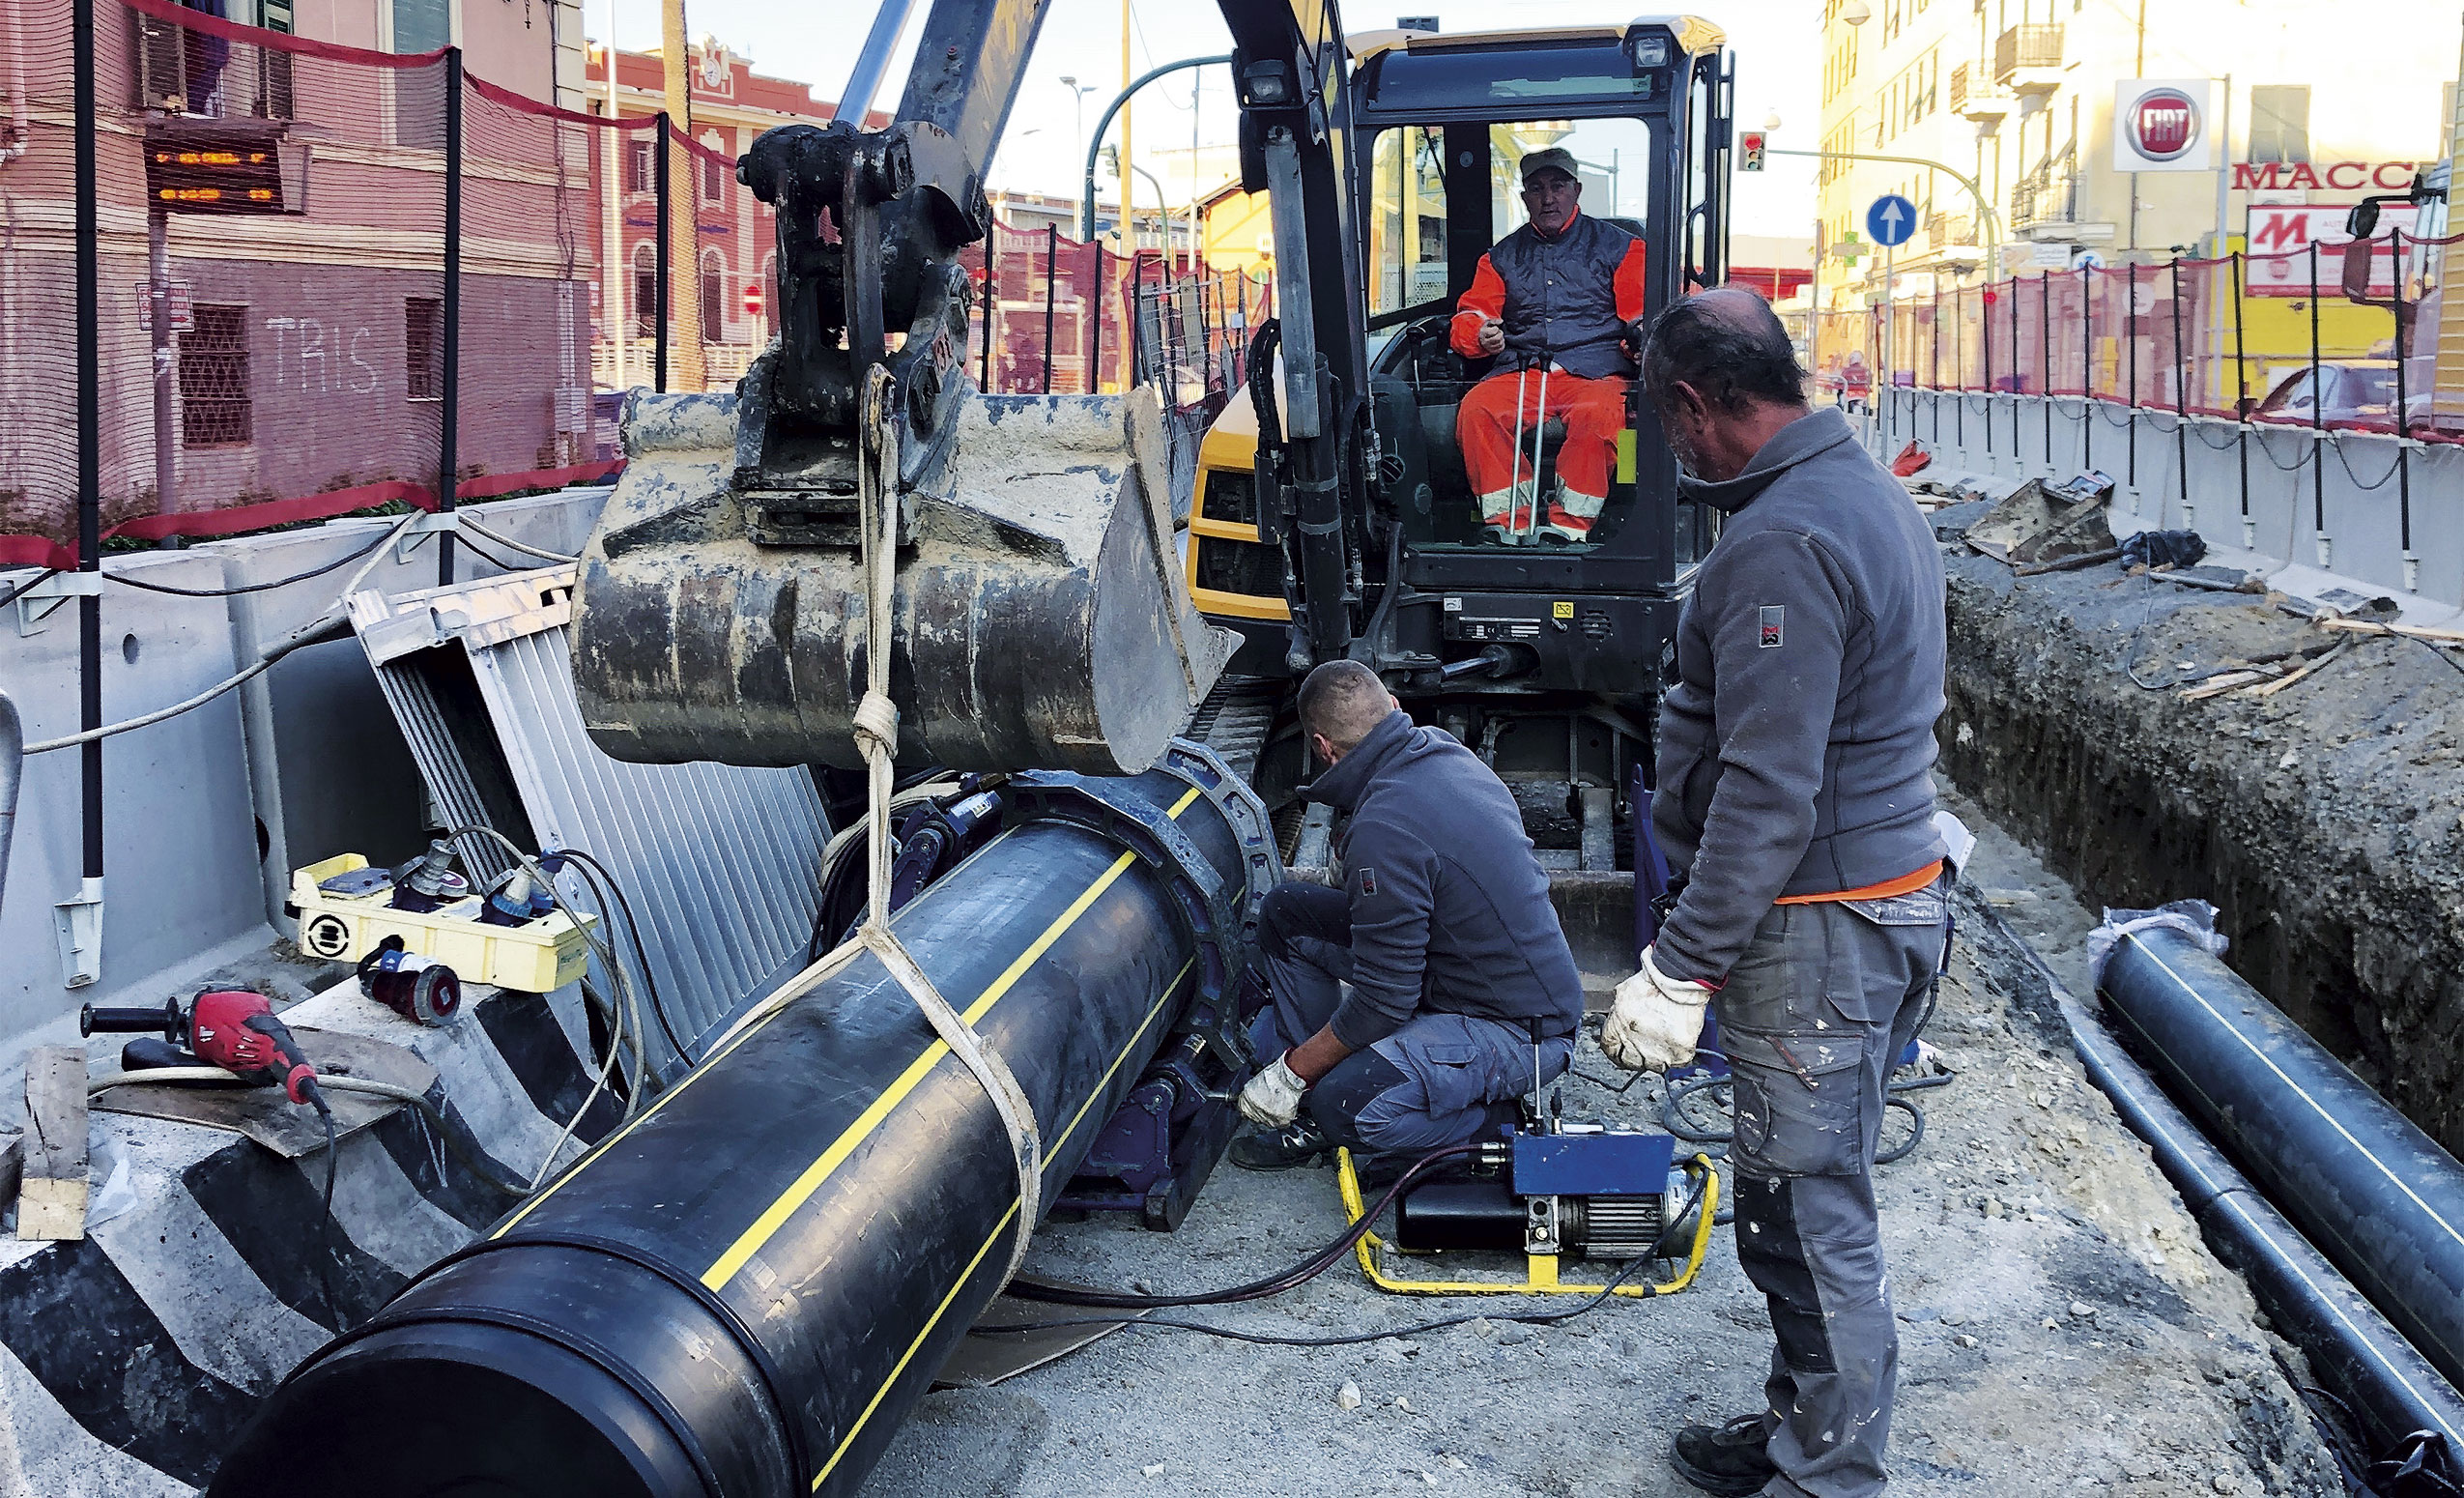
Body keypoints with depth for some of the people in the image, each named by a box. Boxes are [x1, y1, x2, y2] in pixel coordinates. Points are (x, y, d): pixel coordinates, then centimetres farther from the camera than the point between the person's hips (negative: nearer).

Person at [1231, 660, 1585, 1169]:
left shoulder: (1385, 828, -28)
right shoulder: (1442, 748, 0)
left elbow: (1382, 1003, -24)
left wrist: (1287, 1076, -10)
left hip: (1523, 1031, -10)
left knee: (1344, 1107, -29)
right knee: (1286, 913, 6)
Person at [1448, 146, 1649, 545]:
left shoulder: (1618, 246, 16)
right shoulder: (1503, 256, 24)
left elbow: (1643, 314, 9)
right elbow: (1470, 315, 17)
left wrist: (1639, 333, -17)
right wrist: (1482, 335, -9)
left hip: (1595, 372, -2)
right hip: (1521, 373, 3)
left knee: (1598, 412, -38)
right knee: (1476, 409, -29)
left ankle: (1569, 523, -32)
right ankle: (1508, 520, -27)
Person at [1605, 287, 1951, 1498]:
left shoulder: (1779, 544, -21)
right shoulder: (1876, 495, 12)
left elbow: (1766, 796, -24)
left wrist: (1680, 970, -20)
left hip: (1817, 930, -11)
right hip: (1894, 888, 11)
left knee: (1806, 1219, 1)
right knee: (1814, 1203, 20)